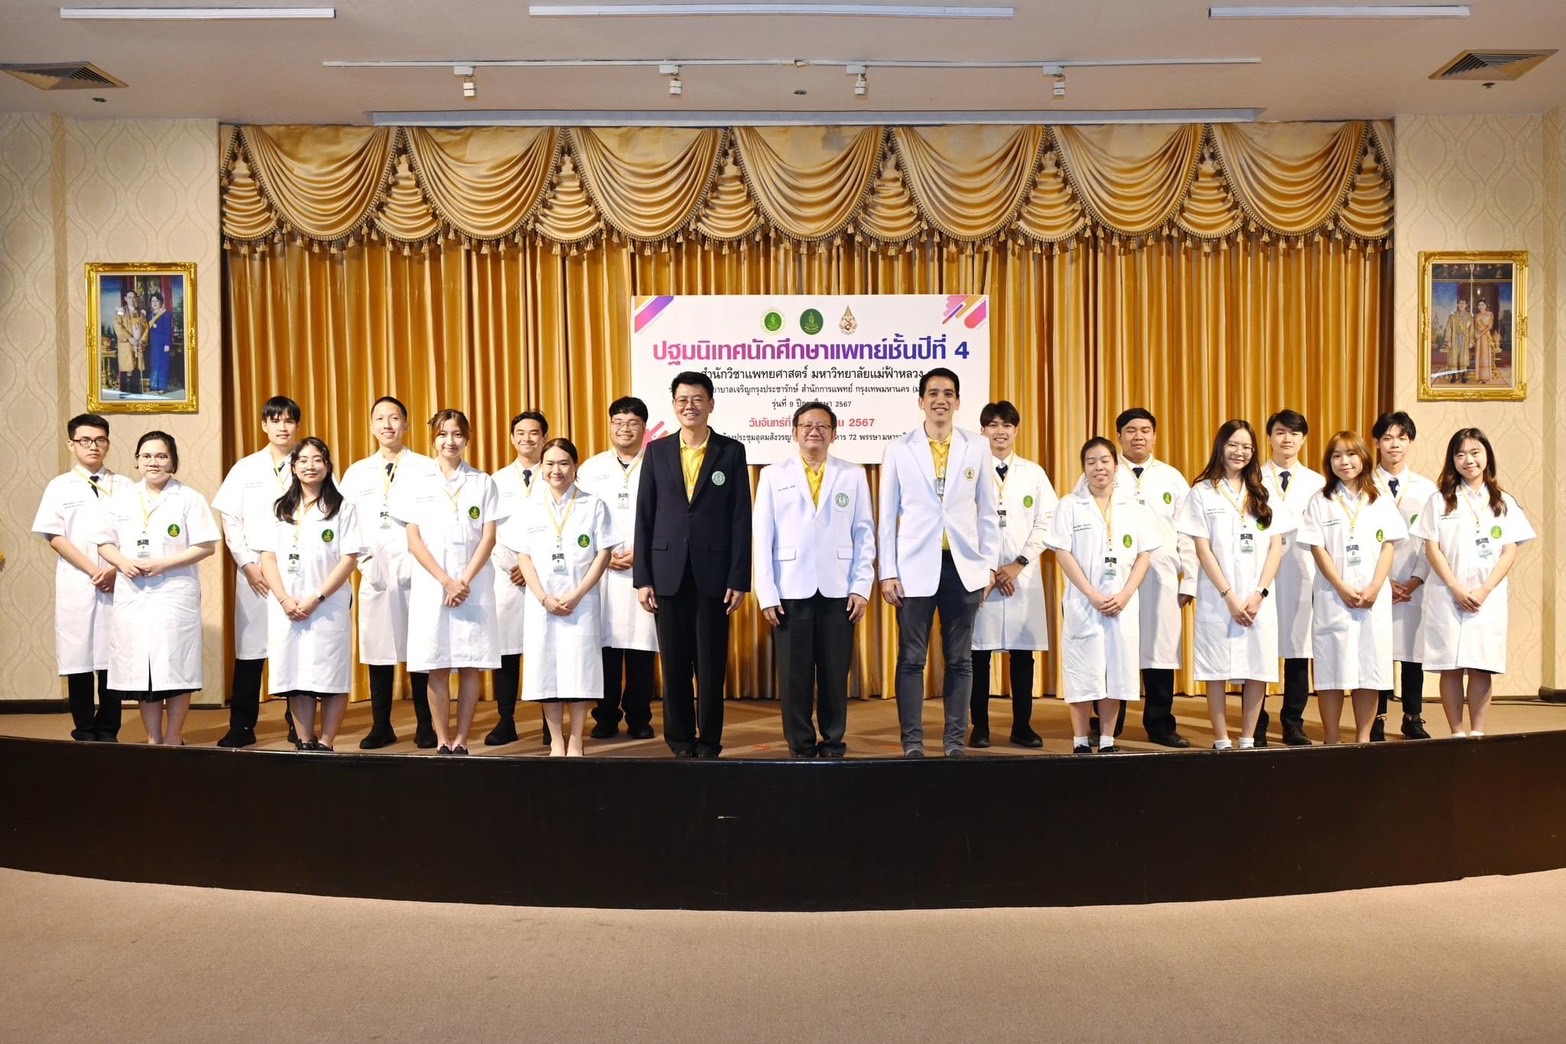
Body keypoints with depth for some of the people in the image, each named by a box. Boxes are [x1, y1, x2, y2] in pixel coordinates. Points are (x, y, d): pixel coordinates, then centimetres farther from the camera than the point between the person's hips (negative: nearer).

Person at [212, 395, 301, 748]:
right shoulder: (245, 468, 8)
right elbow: (231, 521, 5)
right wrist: (247, 564, -4)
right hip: (255, 571, 1)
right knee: (251, 647, 1)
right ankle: (241, 726, 7)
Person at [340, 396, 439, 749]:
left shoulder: (427, 469, 3)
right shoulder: (356, 473, 13)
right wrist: (363, 560, -1)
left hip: (416, 572, -2)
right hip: (374, 574, 3)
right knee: (377, 650, 4)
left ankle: (425, 726, 11)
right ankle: (381, 727, 14)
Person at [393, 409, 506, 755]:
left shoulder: (482, 483, 7)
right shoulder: (418, 484, 6)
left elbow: (489, 537, 1)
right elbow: (414, 541, 1)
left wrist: (465, 581, -10)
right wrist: (446, 581, -10)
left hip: (474, 586, 0)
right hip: (431, 586, 0)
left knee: (470, 665, 0)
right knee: (437, 667, 0)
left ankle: (461, 740, 7)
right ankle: (442, 742, 7)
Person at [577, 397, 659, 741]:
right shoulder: (591, 468, 11)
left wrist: (642, 552, -8)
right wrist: (604, 555, -5)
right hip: (600, 571, 1)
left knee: (641, 646, 0)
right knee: (604, 643, 2)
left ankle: (638, 717, 10)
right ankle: (606, 716, 11)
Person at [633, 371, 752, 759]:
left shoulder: (731, 451, 3)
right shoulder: (657, 451, 8)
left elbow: (741, 519, 0)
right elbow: (644, 517, 6)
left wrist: (739, 580, -5)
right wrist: (642, 578, 0)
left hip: (713, 574, -1)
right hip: (668, 574, 2)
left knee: (711, 665, 3)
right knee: (674, 665, 7)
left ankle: (708, 744, 15)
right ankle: (680, 743, 19)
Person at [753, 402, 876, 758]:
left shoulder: (853, 475, 8)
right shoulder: (773, 475, 7)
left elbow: (864, 534, 6)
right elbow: (762, 537, 3)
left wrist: (862, 588, -2)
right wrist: (766, 594, -3)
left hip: (837, 591, 0)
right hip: (791, 591, 0)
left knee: (835, 673, 4)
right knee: (794, 675, 3)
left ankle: (833, 746, 17)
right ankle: (801, 749, 14)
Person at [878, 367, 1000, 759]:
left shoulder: (977, 448, 6)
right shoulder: (899, 450, 3)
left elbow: (987, 512, 9)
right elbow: (888, 515, 3)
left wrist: (989, 565, 4)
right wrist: (887, 573, -2)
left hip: (963, 566, 1)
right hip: (916, 568, -1)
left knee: (960, 659, 7)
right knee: (911, 659, 2)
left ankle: (955, 741, 16)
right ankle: (912, 743, 10)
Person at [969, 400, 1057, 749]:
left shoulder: (1034, 473, 9)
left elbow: (1046, 523, 3)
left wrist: (1019, 564, -7)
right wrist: (987, 571, -7)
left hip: (1023, 576, 2)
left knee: (1022, 651, 4)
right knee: (979, 651, 1)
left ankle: (1022, 726, 13)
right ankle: (980, 726, 10)